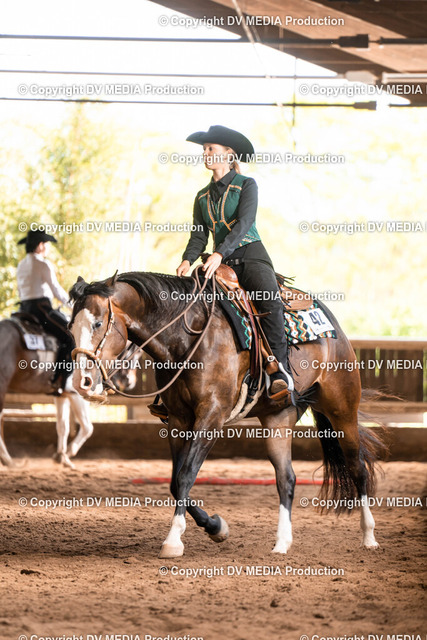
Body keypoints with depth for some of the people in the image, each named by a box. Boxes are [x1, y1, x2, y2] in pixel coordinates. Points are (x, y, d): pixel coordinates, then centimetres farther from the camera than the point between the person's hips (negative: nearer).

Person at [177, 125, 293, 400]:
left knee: (271, 301, -31)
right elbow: (199, 235, 12)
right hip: (221, 264, 5)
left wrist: (219, 254, -27)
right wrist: (188, 260, -10)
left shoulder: (246, 185, 1)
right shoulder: (203, 196, 18)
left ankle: (280, 374, -38)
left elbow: (244, 223, -13)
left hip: (251, 255, -5)